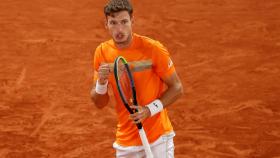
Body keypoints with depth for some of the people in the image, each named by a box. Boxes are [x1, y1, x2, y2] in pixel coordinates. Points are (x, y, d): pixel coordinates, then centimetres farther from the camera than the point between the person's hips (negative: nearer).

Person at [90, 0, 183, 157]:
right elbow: (100, 103, 5)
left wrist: (149, 110, -19)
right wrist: (101, 82, -16)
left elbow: (177, 88, -6)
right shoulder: (102, 52, -3)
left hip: (158, 138, -4)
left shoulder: (153, 49, -14)